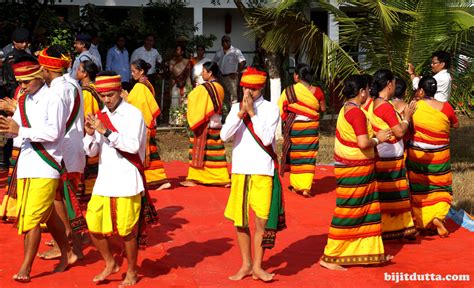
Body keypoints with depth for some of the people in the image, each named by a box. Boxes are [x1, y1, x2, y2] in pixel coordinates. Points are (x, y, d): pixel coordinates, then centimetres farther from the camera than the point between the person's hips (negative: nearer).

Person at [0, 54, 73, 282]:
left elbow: (53, 133, -19)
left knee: (32, 218, -10)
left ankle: (26, 268, -5)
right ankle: (67, 255, 34)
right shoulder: (24, 101, 12)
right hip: (26, 165, 7)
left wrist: (20, 130, -23)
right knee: (48, 215, 18)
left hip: (45, 167, -7)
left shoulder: (53, 101, -10)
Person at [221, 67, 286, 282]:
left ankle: (257, 266, 6)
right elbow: (224, 136, -6)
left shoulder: (271, 109, -3)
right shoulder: (236, 107, 6)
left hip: (263, 171, -3)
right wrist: (241, 113, -16)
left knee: (261, 220, -4)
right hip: (239, 170, 3)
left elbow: (267, 139, -15)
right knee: (240, 220, 8)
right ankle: (246, 265, 20)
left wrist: (252, 113, -16)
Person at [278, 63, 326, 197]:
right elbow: (323, 108, 5)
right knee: (308, 157, 5)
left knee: (295, 156, 13)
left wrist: (287, 120, 8)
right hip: (311, 127, 1)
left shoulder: (289, 91, -10)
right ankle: (306, 187, -1)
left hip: (294, 127, -1)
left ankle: (296, 185, 20)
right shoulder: (316, 91, -6)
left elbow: (280, 110, -9)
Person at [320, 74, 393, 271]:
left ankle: (371, 251, 25)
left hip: (353, 169, 10)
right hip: (355, 171, -10)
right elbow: (363, 143, -27)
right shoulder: (357, 113, -19)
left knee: (367, 210, 17)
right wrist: (377, 139, -9)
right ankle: (329, 257, 4)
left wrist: (375, 136, 10)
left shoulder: (346, 109, 10)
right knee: (348, 212, -2)